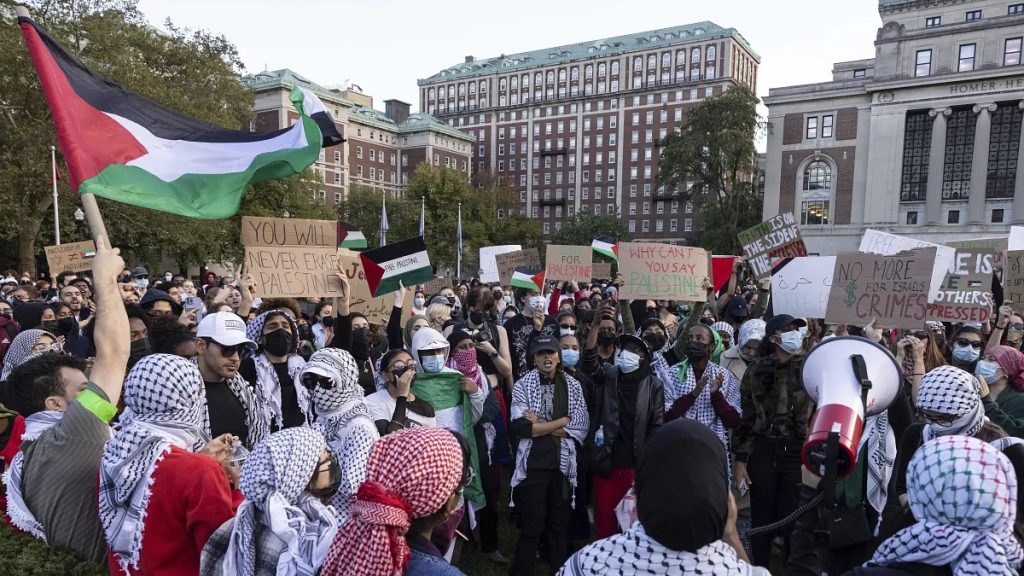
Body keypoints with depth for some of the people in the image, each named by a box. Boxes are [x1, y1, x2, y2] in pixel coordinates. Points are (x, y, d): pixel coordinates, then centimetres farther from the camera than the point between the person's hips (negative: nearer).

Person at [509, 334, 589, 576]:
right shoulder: (523, 385, -3)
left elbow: (581, 427, -5)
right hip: (533, 464, -2)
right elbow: (520, 427, -15)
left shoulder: (573, 386, 4)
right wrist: (562, 421, -11)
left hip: (563, 464, 2)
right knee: (531, 525, 6)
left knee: (560, 525, 15)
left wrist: (540, 425, -12)